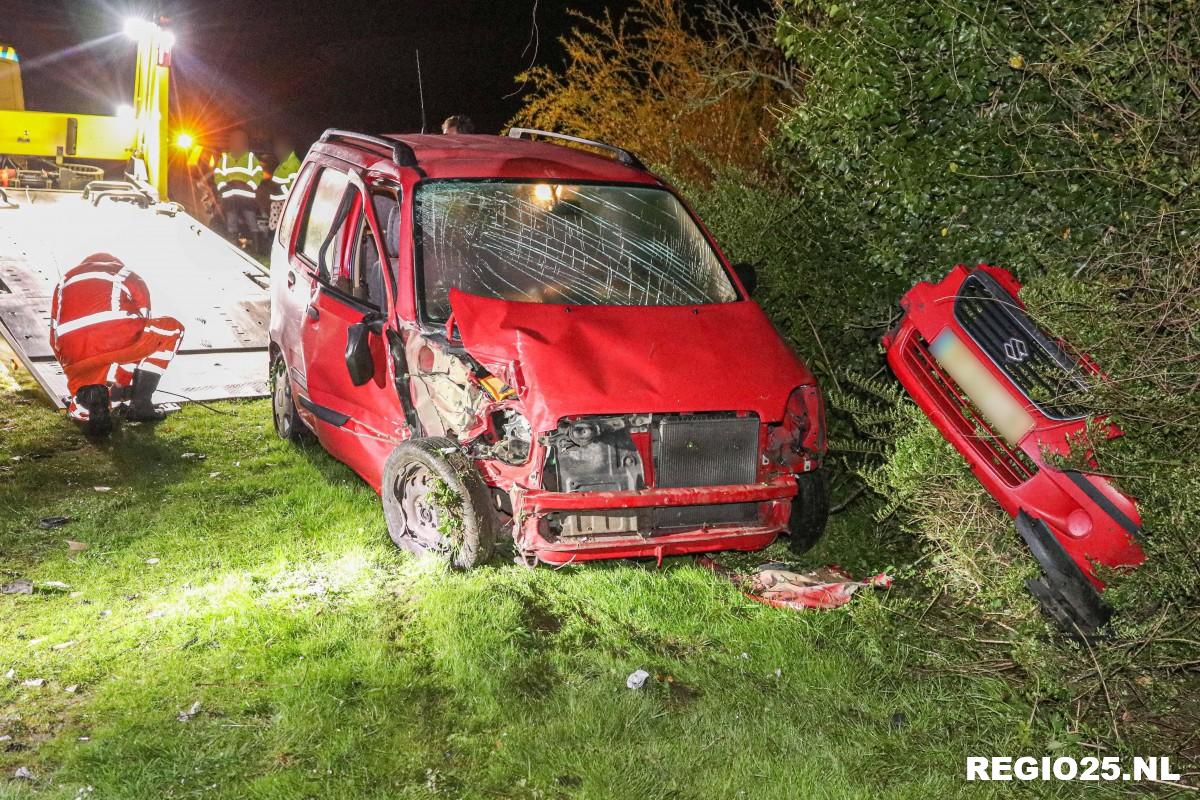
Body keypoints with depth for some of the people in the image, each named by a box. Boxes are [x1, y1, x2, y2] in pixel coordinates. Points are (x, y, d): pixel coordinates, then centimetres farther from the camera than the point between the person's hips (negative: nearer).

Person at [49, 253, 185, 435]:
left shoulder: (65, 281, 37)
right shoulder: (129, 277, 30)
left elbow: (55, 339, 34)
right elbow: (145, 328, 32)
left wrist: (76, 374, 46)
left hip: (76, 359, 4)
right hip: (116, 337, -4)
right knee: (171, 328, 23)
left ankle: (89, 394, -10)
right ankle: (140, 404, 13)